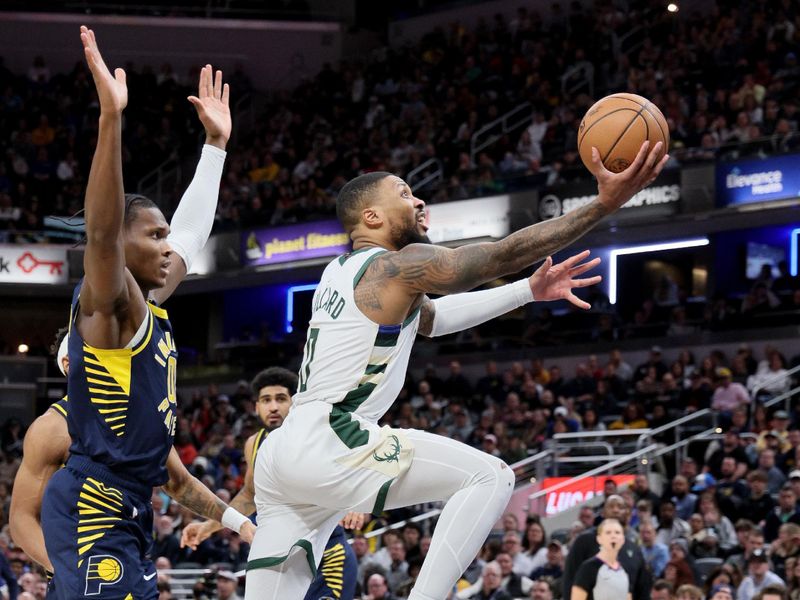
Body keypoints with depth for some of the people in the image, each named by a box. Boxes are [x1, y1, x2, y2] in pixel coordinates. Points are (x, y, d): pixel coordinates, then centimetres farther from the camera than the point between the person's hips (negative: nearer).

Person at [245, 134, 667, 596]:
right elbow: (506, 253, -7)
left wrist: (530, 291, 34)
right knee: (490, 477, -6)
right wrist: (605, 203, -7)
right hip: (328, 443, -9)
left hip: (282, 454, 9)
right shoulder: (402, 263, -3)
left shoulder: (342, 273, 24)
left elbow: (431, 318, 36)